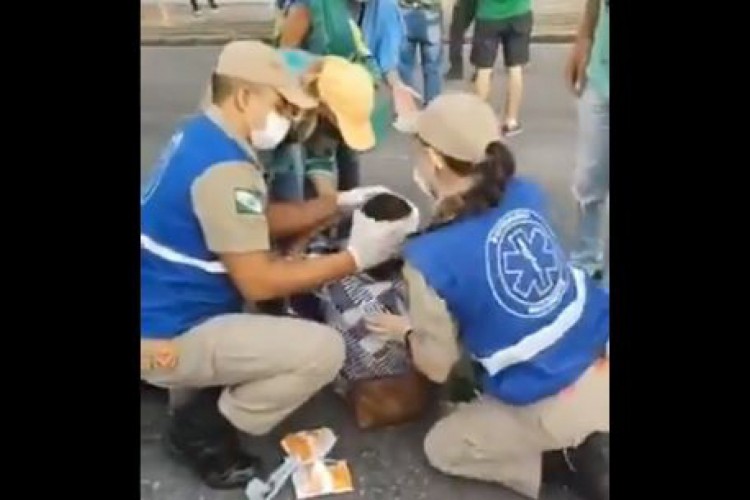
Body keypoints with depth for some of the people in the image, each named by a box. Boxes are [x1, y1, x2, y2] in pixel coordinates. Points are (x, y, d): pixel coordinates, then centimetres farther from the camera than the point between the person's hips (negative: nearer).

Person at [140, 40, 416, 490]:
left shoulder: (202, 136, 5)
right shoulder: (224, 167, -26)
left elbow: (264, 219, 13)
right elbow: (259, 283, -24)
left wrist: (341, 203, 4)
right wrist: (356, 257, -17)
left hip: (166, 309, 10)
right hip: (167, 338, -10)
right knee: (324, 350, -20)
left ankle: (199, 390, 19)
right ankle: (202, 427, 1)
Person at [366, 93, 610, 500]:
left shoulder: (430, 256, -20)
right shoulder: (525, 193, -4)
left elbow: (437, 369, -6)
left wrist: (406, 332, 12)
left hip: (558, 407, -6)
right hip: (603, 357, 6)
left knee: (442, 448, 21)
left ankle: (582, 460, 2)